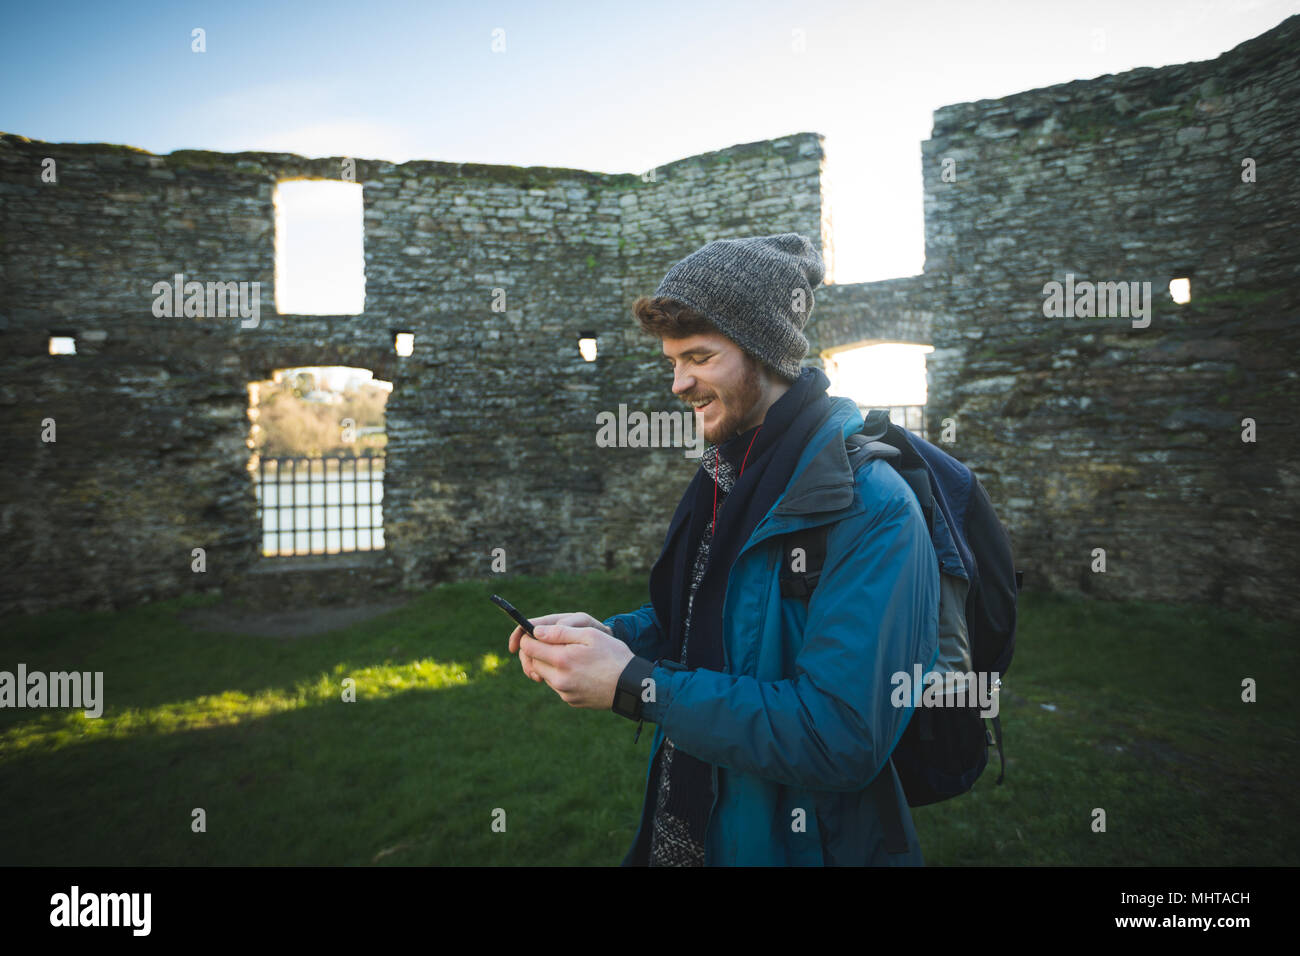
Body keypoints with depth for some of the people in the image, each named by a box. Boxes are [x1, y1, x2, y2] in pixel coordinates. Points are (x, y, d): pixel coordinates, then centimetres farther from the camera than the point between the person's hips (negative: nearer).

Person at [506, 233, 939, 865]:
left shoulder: (871, 507, -25)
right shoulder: (726, 474, 2)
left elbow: (842, 737, -30)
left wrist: (634, 686, -29)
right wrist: (607, 635, -9)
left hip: (795, 845, -7)